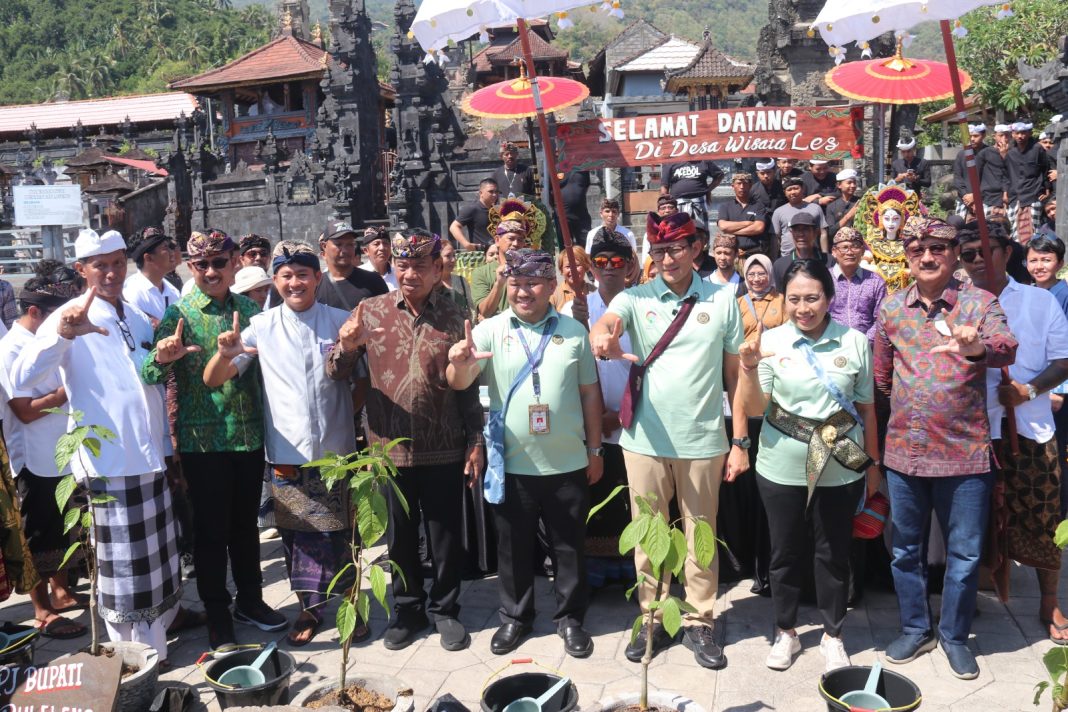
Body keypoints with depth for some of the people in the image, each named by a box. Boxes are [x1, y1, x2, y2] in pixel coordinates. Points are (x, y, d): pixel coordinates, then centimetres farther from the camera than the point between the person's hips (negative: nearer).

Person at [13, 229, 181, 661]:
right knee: (120, 569, 5)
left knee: (155, 564, 17)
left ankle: (155, 650, 34)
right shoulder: (71, 318, -8)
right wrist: (63, 334, -39)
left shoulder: (138, 319, 13)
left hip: (149, 461, 7)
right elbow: (22, 379, -25)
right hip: (106, 462, -6)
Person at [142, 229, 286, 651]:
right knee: (211, 531, 6)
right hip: (203, 441, -3)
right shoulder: (179, 315, -7)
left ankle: (250, 601, 31)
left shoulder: (250, 310, 5)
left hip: (250, 436, 4)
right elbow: (150, 376, -16)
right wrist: (161, 359, -38)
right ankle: (217, 616, 20)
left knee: (246, 524, 15)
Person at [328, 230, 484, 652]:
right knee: (400, 537, 14)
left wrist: (476, 443, 0)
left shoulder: (454, 319, -1)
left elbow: (469, 388, 3)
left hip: (443, 450, 0)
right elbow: (336, 373, -2)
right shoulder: (370, 312, 0)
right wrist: (347, 346, -23)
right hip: (390, 448, 1)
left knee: (445, 537, 11)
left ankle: (444, 610, 30)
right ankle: (407, 610, 32)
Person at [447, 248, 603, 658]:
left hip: (568, 464, 1)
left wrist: (594, 449, 7)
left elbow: (590, 393, 6)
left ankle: (570, 618, 32)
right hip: (511, 466, 0)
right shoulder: (490, 330, -5)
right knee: (513, 548, 14)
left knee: (569, 547, 14)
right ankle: (515, 617, 34)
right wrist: (459, 363, -42)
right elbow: (460, 383, -18)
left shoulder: (573, 331, 0)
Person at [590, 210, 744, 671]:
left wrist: (740, 440, 2)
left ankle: (699, 622, 27)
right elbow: (604, 324, -23)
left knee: (701, 536, 11)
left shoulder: (722, 300, 1)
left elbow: (735, 373, 4)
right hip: (645, 440, 0)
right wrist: (603, 339, -47)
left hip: (703, 441, 0)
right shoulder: (635, 299, -1)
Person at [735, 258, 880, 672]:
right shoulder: (771, 341, -6)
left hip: (840, 470, 0)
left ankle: (832, 635, 33)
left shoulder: (855, 342, -4)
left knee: (834, 554, 13)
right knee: (785, 552, 13)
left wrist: (873, 462, 8)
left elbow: (866, 408, 4)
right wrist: (749, 368, -23)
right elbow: (753, 409, -6)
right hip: (782, 469, 0)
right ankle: (785, 631, 32)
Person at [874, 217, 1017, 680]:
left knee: (964, 552, 10)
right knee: (906, 549, 14)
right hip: (903, 451, 3)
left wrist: (978, 347, -46)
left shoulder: (980, 302, -4)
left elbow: (1007, 348, -23)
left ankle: (954, 635, 30)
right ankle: (915, 629, 32)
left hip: (964, 452, -2)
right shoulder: (891, 307, 3)